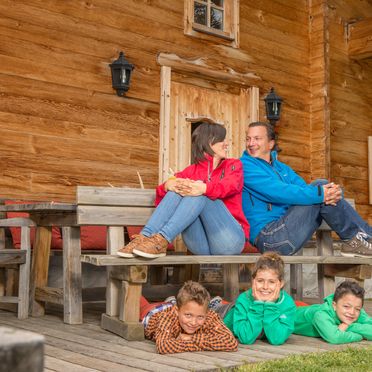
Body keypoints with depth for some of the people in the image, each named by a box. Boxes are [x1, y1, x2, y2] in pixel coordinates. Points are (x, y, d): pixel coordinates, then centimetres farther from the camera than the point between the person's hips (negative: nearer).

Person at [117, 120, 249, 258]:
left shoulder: (233, 165, 15)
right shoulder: (192, 170, 18)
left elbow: (231, 185, -11)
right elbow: (160, 198, 3)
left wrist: (204, 188, -32)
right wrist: (168, 185, -22)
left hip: (228, 241, -2)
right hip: (201, 245, 2)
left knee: (200, 194, -25)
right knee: (177, 190, -17)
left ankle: (161, 241, -37)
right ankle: (143, 238, -32)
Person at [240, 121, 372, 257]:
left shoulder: (282, 168, 21)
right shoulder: (245, 166, -4)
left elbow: (304, 188, 8)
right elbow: (278, 192, -17)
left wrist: (330, 193, -14)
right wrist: (319, 194, -20)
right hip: (268, 237, -7)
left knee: (322, 186, -5)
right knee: (317, 194, -17)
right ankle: (356, 238, -4)